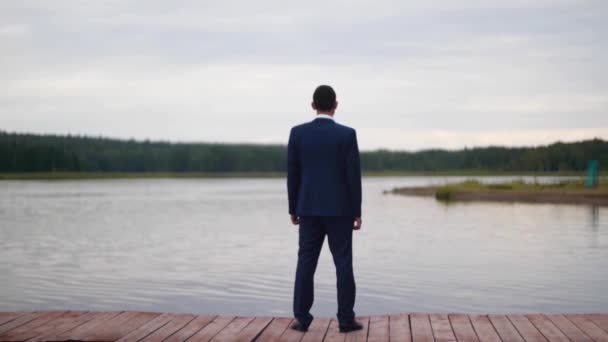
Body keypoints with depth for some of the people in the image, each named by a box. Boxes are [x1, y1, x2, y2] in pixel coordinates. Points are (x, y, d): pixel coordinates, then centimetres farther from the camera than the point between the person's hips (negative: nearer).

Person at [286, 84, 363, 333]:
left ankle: (302, 319, 6)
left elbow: (292, 174, 1)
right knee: (343, 264, 3)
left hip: (309, 209, 2)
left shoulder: (298, 133, -1)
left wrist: (293, 209, 10)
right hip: (340, 209, -2)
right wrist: (357, 212, -1)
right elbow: (353, 175, -7)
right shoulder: (347, 134, -7)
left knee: (306, 263, 6)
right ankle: (346, 319, 4)